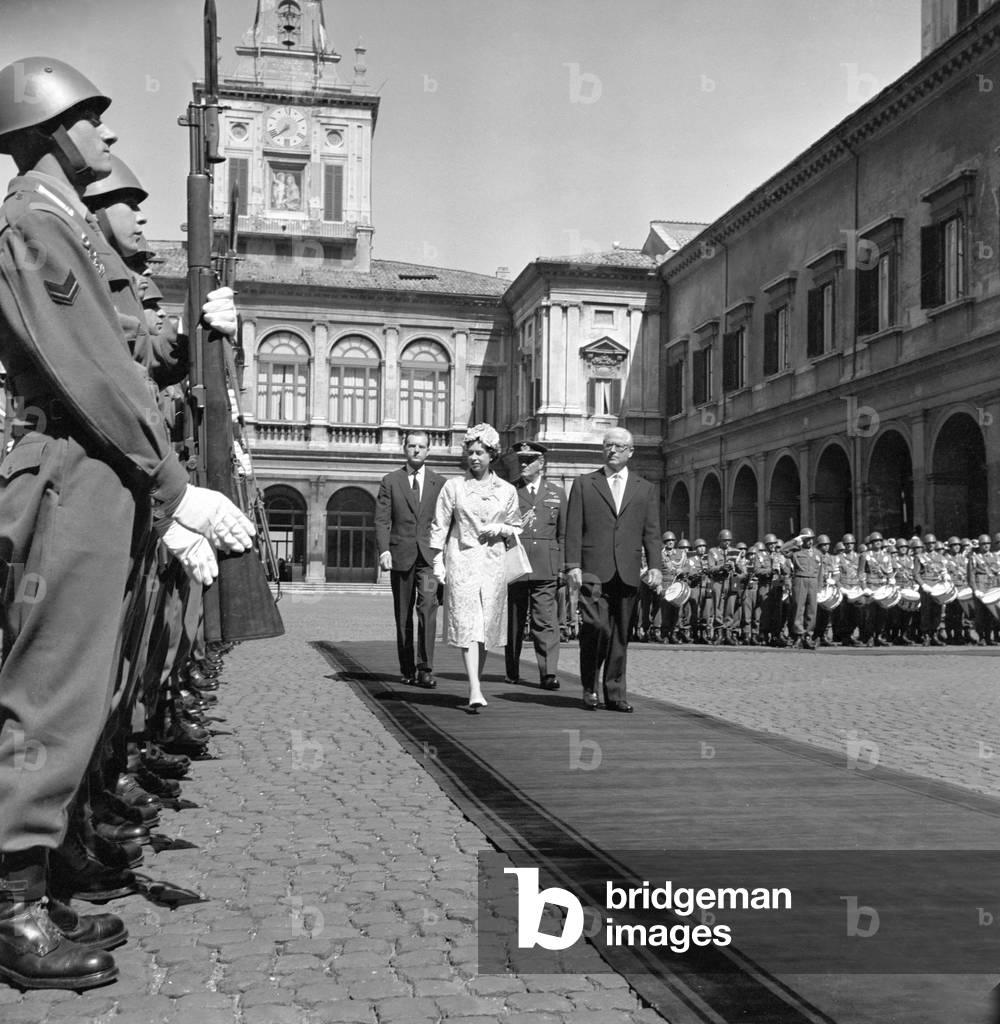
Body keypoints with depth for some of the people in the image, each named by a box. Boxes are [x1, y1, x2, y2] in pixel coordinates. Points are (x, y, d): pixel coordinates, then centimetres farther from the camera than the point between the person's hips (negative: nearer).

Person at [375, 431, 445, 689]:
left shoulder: (439, 483, 10)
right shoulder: (390, 481, 8)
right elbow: (382, 520, 2)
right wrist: (384, 550, -11)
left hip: (430, 556, -1)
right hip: (400, 555, 1)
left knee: (428, 607, -17)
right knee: (403, 616, 7)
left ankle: (425, 669, -16)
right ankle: (407, 669, 17)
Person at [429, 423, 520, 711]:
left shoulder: (507, 491, 8)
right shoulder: (453, 486, 3)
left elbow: (516, 528, 18)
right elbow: (439, 527, 4)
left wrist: (500, 529, -4)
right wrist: (437, 563, -1)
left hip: (494, 562, 2)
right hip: (461, 559, -2)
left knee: (487, 626, 4)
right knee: (467, 624, -12)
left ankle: (476, 683, 19)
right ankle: (475, 691, -18)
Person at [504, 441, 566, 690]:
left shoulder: (557, 492, 11)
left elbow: (563, 532, 13)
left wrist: (561, 564, 6)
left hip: (545, 566, 0)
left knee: (546, 620, -7)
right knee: (513, 620, 8)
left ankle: (549, 673, -8)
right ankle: (512, 671, 20)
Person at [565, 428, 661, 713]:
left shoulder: (646, 489, 16)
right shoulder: (583, 484, 10)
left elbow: (651, 533, 10)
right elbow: (574, 529, 4)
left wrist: (654, 566, -2)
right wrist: (573, 565, -6)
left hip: (628, 573, 2)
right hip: (594, 571, -2)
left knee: (620, 636, 4)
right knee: (596, 627, -14)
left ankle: (615, 694, 13)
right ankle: (590, 686, 5)